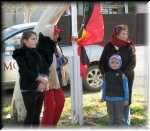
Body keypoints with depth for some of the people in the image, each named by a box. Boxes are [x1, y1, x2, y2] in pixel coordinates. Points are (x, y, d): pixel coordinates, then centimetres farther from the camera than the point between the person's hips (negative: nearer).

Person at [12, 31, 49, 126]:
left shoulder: (37, 53, 15)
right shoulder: (20, 54, -4)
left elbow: (45, 68, 7)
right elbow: (25, 71, -15)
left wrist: (44, 80, -11)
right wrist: (41, 79, -17)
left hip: (40, 88, 6)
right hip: (28, 88, -6)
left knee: (37, 115, 10)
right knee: (30, 114, -7)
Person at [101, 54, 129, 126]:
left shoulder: (122, 75, -8)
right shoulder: (107, 75, 2)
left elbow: (125, 88, -5)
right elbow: (104, 87, 10)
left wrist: (126, 99, -6)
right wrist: (103, 97, 11)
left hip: (119, 99, -3)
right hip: (109, 99, 4)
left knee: (119, 116, 3)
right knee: (111, 115, 14)